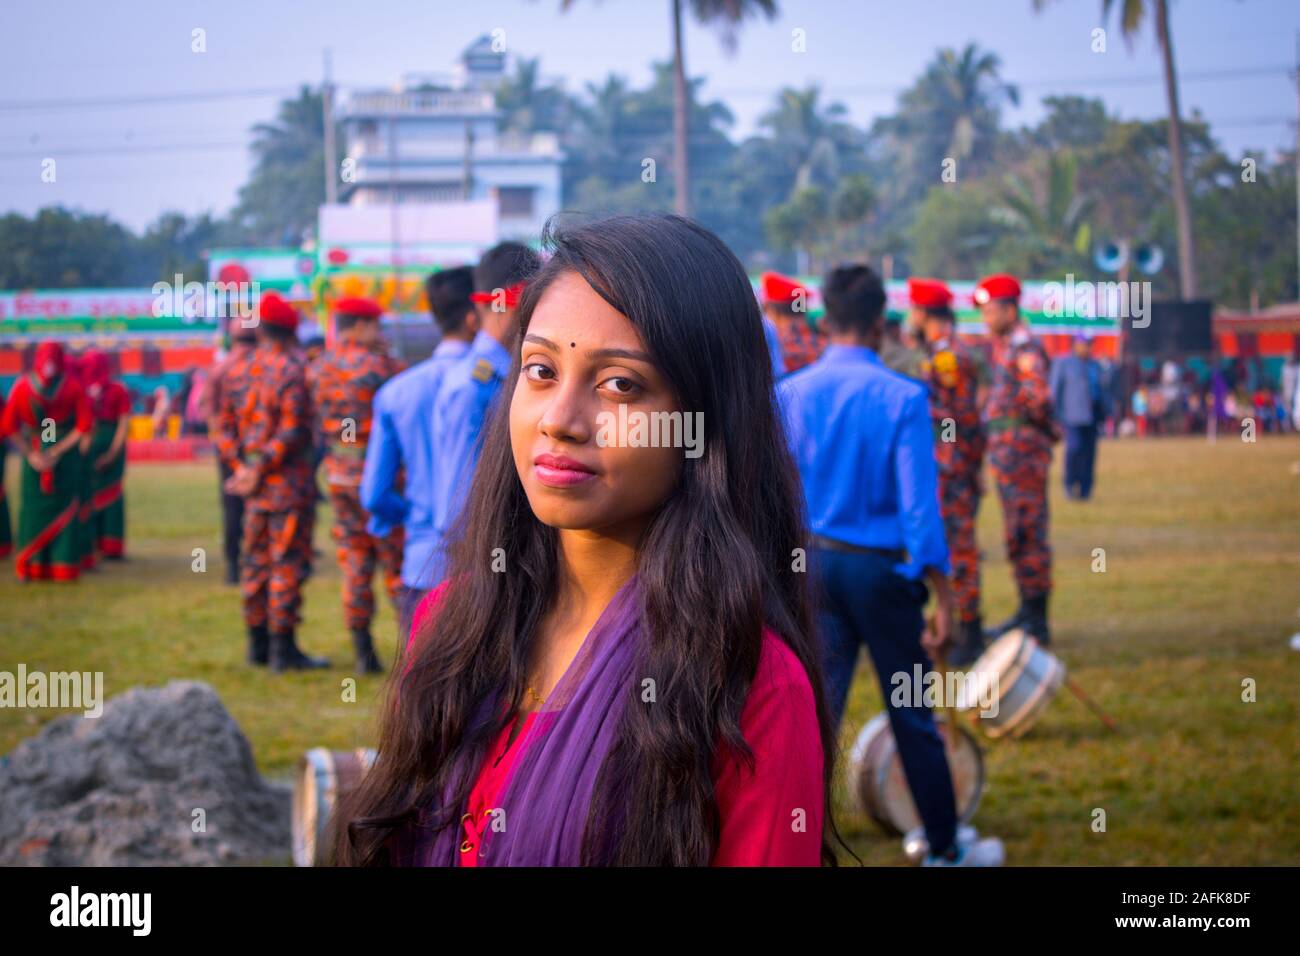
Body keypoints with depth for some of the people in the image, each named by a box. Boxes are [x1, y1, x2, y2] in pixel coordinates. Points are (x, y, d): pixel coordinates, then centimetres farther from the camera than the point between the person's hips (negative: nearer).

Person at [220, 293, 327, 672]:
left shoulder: (245, 368, 7)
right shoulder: (291, 370, -13)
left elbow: (226, 418, 11)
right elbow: (292, 429, -20)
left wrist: (243, 464, 13)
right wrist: (261, 468, -13)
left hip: (255, 479, 7)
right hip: (288, 481, -7)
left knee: (256, 559, 14)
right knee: (287, 561, -4)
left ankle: (257, 642, 20)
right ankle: (283, 647, -4)